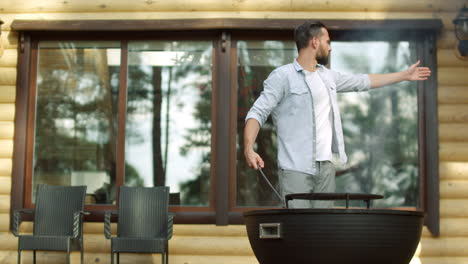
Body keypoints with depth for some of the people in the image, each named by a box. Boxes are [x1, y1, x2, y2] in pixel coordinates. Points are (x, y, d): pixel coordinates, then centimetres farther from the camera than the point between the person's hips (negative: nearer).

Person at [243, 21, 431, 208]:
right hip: (295, 169, -7)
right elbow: (257, 113, -10)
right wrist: (249, 149, -27)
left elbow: (362, 81, 28)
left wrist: (405, 75, 35)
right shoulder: (282, 76, -5)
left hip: (326, 166, 7)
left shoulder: (328, 76, 16)